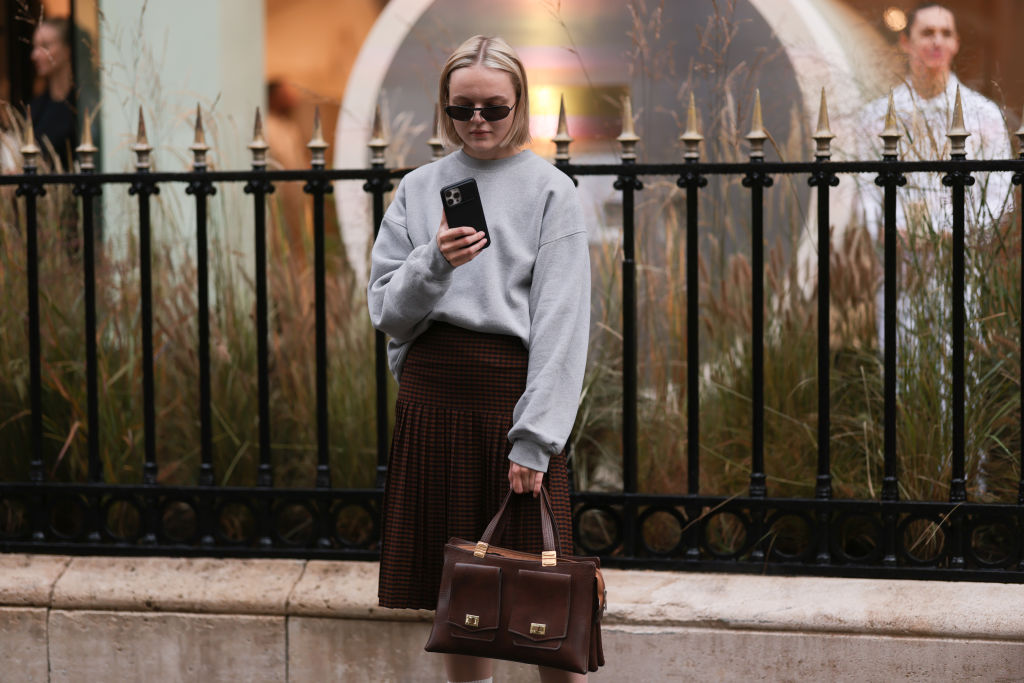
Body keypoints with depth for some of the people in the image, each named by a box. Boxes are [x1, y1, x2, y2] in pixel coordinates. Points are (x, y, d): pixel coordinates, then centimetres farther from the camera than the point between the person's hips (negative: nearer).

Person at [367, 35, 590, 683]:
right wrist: (433, 263, -14)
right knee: (454, 588, 8)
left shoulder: (550, 189, 0)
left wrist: (536, 438, -14)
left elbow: (561, 321, -6)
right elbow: (386, 308, 7)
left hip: (513, 390, -3)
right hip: (433, 393, 4)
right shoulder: (419, 188, 10)